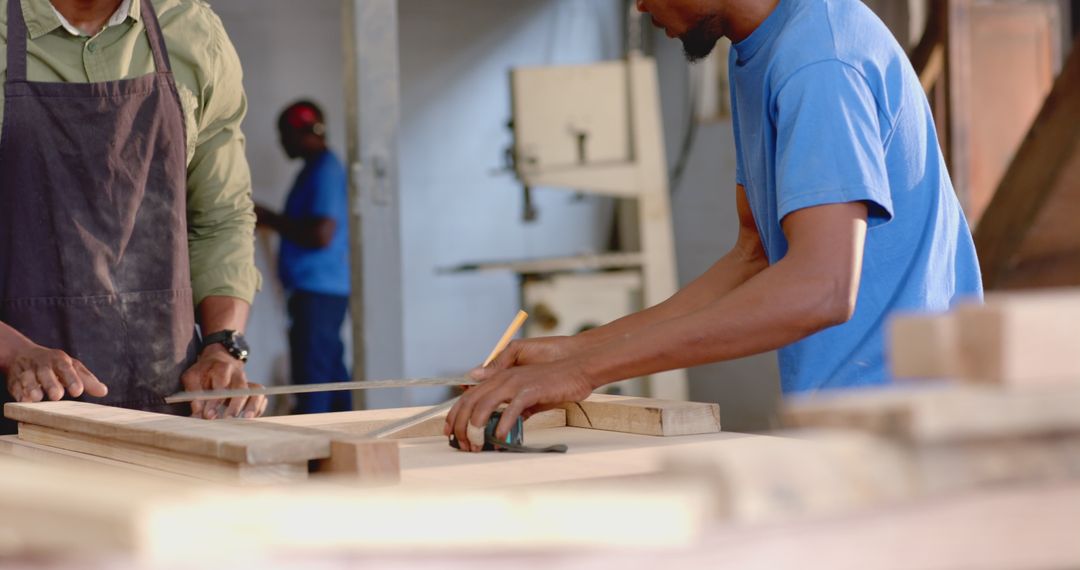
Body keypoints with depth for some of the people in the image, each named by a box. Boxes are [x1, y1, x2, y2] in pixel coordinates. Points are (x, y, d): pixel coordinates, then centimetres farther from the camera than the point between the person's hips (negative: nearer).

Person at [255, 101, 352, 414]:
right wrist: (273, 220, 16)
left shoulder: (325, 171, -13)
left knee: (311, 377, -10)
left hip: (318, 293, -11)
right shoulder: (318, 168, 18)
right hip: (322, 290, 11)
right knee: (331, 371, 12)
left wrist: (271, 220, -12)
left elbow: (320, 235, -22)